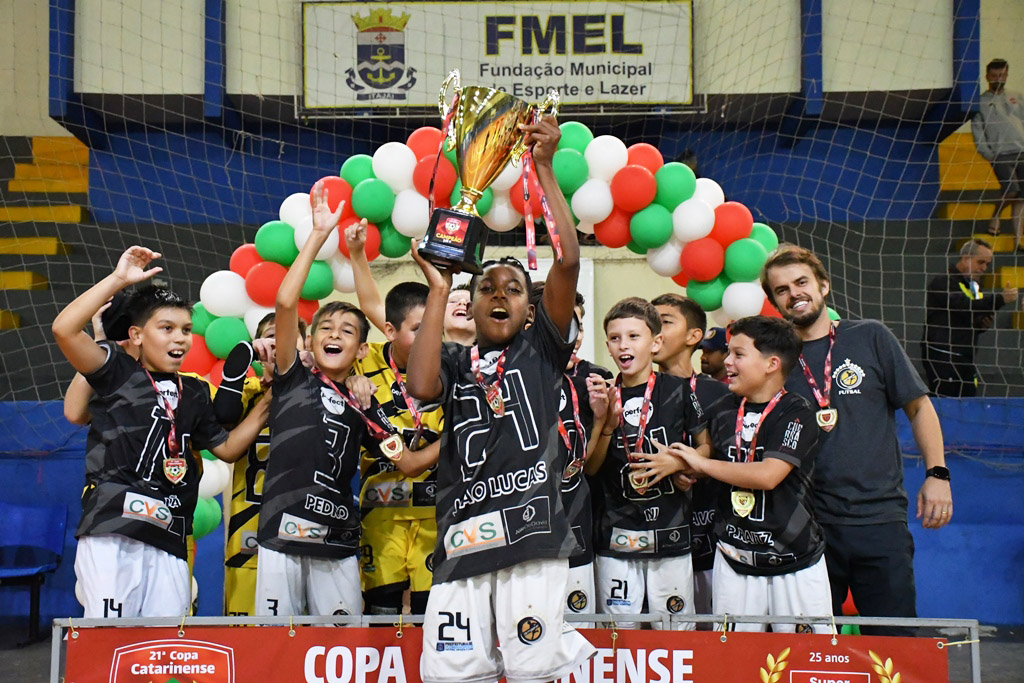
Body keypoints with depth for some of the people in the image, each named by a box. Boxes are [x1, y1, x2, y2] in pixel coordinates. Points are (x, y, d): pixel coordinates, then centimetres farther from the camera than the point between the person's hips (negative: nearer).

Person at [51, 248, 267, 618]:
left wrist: (265, 406, 15)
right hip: (111, 532, -5)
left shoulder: (195, 393, 19)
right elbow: (64, 329, -11)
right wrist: (118, 279, -10)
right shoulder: (118, 371, 4)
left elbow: (226, 448, 24)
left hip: (169, 539, 5)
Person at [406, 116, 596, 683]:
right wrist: (439, 290, 0)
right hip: (462, 535, 2)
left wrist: (545, 168, 0)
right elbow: (421, 386, -7)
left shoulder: (541, 349, 13)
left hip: (533, 528, -2)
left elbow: (568, 262, 0)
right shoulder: (454, 361, 18)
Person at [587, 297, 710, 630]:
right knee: (618, 630, 7)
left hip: (669, 532, -2)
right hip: (615, 535, 2)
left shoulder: (678, 391, -2)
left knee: (676, 629, 3)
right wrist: (607, 424, -11)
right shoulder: (604, 396, 5)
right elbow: (590, 468, 4)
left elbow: (706, 446, 7)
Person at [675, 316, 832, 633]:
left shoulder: (797, 413, -11)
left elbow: (768, 475, -22)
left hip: (795, 563, -5)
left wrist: (702, 464, -12)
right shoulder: (721, 411, 6)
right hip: (734, 560, 5)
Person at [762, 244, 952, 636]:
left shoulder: (869, 338, 5)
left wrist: (936, 474, -3)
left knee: (892, 638, 1)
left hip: (880, 517, -1)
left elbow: (919, 407, 7)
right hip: (806, 523, 1)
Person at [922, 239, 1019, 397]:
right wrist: (1000, 299, -31)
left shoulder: (974, 287, 17)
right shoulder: (943, 282, -10)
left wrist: (983, 325, 3)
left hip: (965, 358, 8)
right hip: (942, 357, -8)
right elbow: (965, 307, -27)